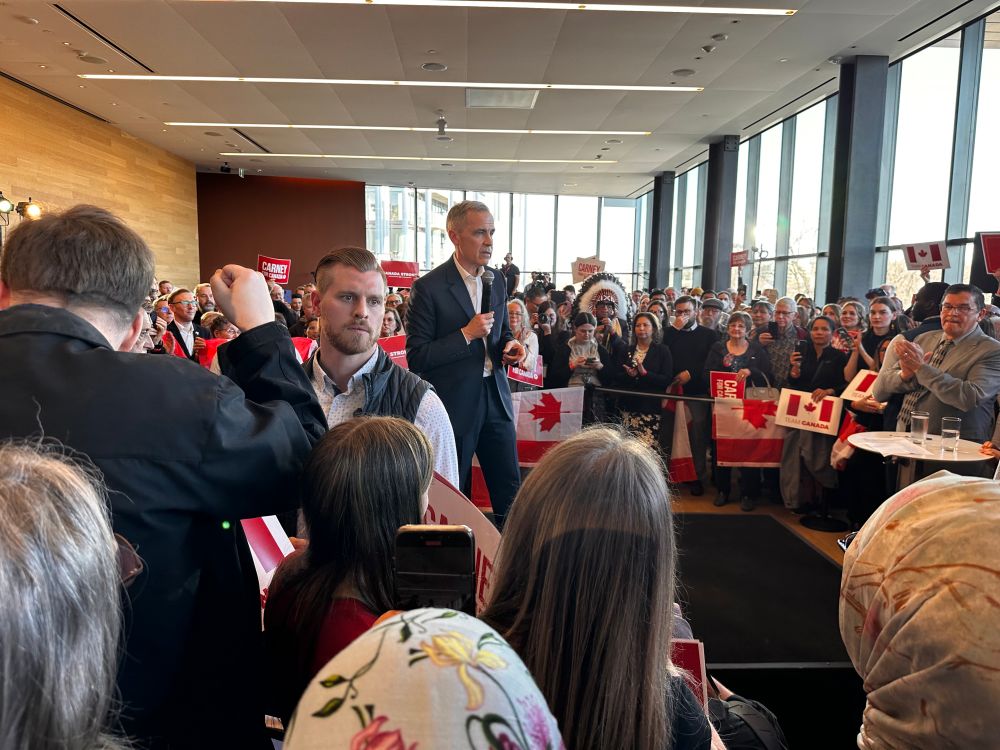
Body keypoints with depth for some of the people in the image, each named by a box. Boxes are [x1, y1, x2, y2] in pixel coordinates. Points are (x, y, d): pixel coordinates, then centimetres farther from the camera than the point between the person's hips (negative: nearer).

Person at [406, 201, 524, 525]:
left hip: (494, 398, 5)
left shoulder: (496, 284, 9)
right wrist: (466, 334, -19)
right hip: (453, 403, -5)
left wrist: (511, 344, 1)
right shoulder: (429, 287, -11)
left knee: (510, 492, 7)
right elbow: (416, 358, -13)